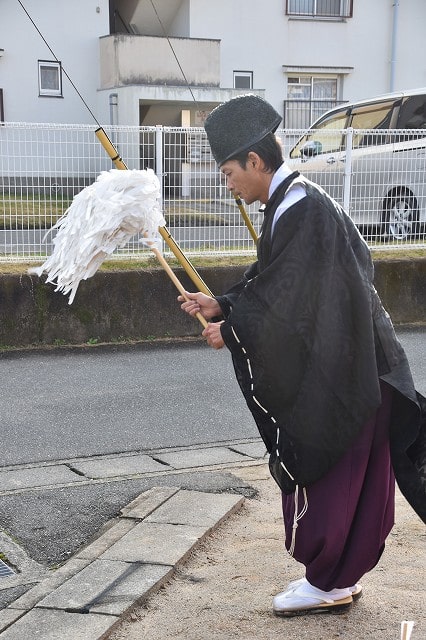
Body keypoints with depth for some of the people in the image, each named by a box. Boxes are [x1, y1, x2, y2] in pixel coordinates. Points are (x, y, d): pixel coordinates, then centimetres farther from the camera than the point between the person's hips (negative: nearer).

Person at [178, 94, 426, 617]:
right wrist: (221, 305, 10)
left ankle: (325, 583, 22)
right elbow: (270, 282, 17)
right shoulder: (298, 202, 10)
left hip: (333, 377, -9)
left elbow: (283, 300, -21)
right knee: (355, 481, 17)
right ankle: (344, 576, 31)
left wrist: (230, 331, -8)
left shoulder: (300, 211, -21)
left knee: (319, 475, 5)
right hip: (353, 366, 9)